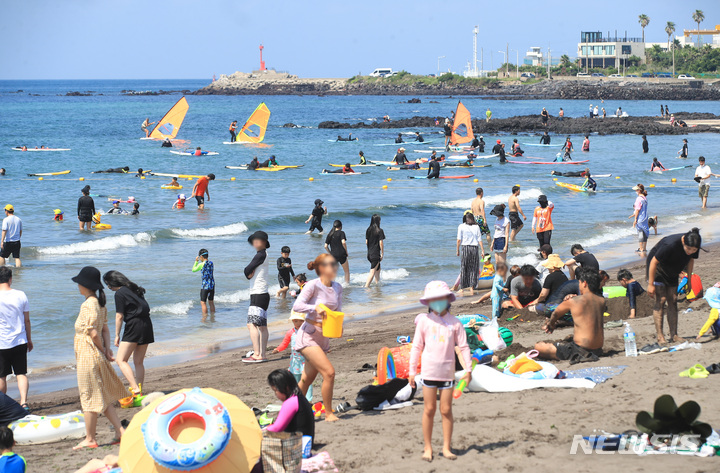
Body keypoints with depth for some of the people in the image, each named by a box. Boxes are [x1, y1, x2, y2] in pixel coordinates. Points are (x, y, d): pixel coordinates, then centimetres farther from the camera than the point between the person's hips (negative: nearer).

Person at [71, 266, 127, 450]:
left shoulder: (88, 306, -18)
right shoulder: (100, 304, 11)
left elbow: (93, 333, -20)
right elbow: (105, 329, 12)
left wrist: (103, 351, -6)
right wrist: (107, 349, 3)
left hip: (88, 357, -9)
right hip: (97, 356, 9)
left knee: (89, 397, 0)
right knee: (103, 398, 15)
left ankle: (89, 439, 8)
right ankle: (120, 430, 13)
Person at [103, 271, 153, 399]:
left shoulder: (119, 294, -7)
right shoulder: (134, 289, 17)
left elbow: (119, 317, -9)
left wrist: (117, 335, -1)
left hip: (133, 326, -8)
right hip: (147, 325, 8)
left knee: (121, 360, -6)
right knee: (139, 362, 13)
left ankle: (135, 389, -22)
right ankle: (139, 393, 12)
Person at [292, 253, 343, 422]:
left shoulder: (337, 288, 7)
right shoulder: (313, 285, -13)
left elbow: (338, 312, 12)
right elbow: (297, 306, -19)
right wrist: (316, 307, -31)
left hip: (323, 337, 7)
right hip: (309, 336, -7)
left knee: (308, 379, 13)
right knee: (329, 372, -17)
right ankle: (328, 413, -6)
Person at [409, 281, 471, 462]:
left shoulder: (454, 323, 3)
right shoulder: (424, 321, 1)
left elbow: (463, 347, 7)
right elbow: (417, 347, 5)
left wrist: (468, 369, 2)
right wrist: (412, 371, 4)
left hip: (447, 372, 1)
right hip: (429, 371, -1)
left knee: (446, 410, 3)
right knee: (429, 409, 3)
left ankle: (447, 447, 10)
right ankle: (428, 447, 10)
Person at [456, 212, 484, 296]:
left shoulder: (461, 226, 0)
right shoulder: (476, 227, 4)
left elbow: (459, 240, -3)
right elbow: (480, 240, 2)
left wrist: (457, 250, 4)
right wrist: (482, 250, 6)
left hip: (465, 248, -1)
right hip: (475, 248, 1)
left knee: (463, 268, 7)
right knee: (473, 269, 7)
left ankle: (462, 288, 9)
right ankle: (472, 287, 3)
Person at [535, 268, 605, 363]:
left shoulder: (573, 302, -10)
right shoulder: (602, 301, 3)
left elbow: (556, 314, 11)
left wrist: (550, 324, 34)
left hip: (581, 348, -8)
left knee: (539, 346, -4)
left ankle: (575, 356, -12)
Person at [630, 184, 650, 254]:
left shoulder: (639, 199, -17)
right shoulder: (645, 198, 10)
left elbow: (638, 210, -18)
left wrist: (635, 219, -15)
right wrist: (634, 214, 26)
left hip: (640, 219, -9)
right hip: (645, 218, 9)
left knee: (640, 233, -3)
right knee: (644, 233, 14)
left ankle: (641, 249, -1)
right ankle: (644, 248, 22)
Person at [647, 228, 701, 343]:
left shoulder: (694, 247, -18)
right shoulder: (670, 244, -37)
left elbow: (691, 260, 4)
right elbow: (654, 262, -27)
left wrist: (689, 280, 8)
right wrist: (650, 284, -23)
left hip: (672, 273, 6)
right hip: (657, 269, -6)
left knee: (673, 301, 2)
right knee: (660, 300, -13)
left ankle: (674, 335, 5)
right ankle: (660, 336, -13)